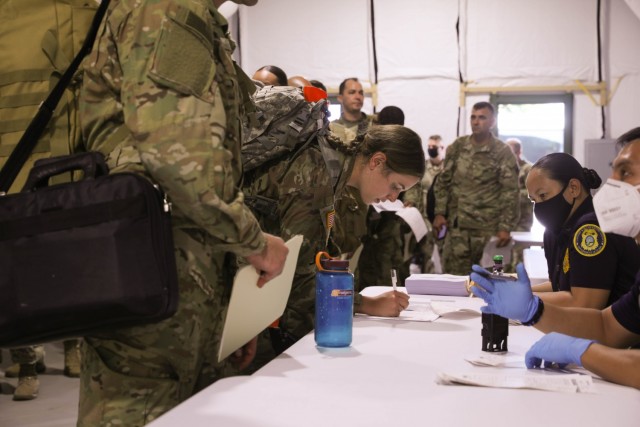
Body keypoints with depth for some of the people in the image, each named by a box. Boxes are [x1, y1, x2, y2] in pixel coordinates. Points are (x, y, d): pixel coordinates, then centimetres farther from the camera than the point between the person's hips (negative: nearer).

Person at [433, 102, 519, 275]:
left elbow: (510, 192, -7)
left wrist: (506, 227, -13)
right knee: (454, 276, 4)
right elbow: (443, 181, 11)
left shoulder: (503, 152, -4)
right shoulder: (457, 147, 6)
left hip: (488, 228, -3)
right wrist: (439, 213, 2)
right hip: (457, 225, 3)